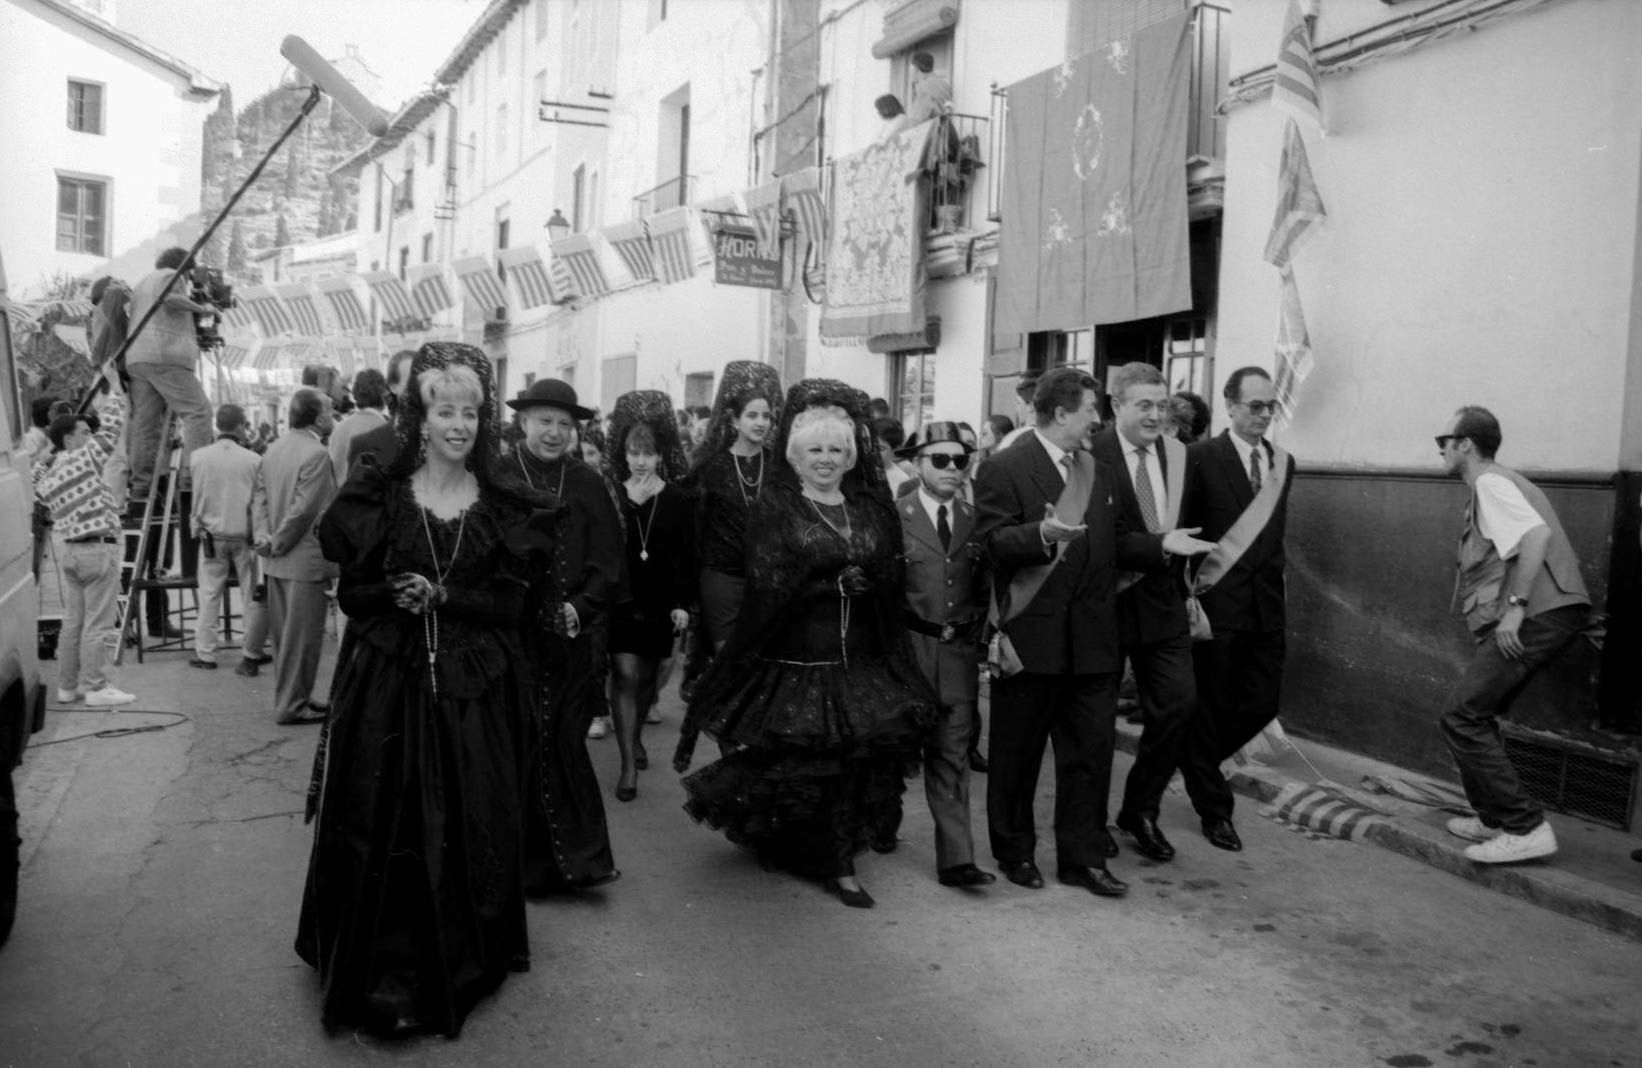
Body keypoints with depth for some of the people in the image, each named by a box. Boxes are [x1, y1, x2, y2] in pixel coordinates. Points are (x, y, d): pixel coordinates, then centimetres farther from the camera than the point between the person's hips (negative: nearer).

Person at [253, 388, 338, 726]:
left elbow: (259, 495, 9)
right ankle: (291, 706, 7)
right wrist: (278, 543, -10)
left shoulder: (275, 448, 10)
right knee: (302, 636, 0)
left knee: (284, 633, 17)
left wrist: (263, 534, -1)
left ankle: (290, 696, 28)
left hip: (276, 561, 9)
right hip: (305, 560, -9)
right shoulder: (317, 454, -18)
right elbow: (303, 509, -21)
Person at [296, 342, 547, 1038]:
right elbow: (351, 594, 0)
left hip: (475, 690, 1)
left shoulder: (504, 507, 3)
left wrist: (440, 596, -15)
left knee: (467, 827, 7)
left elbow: (511, 607, -2)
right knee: (387, 825, 3)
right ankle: (386, 969, 19)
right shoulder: (379, 495, 1)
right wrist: (397, 594, -19)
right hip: (390, 685, -1)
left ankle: (462, 960, 26)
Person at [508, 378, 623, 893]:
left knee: (564, 742, 3)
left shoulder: (588, 485, 7)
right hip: (512, 636, -1)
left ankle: (576, 854, 12)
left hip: (575, 637, 1)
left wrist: (578, 608, -10)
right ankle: (532, 861, 14)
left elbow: (608, 562, 4)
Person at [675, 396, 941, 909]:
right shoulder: (773, 506, 0)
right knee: (795, 764, 1)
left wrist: (865, 580, -16)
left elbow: (892, 573, 6)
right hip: (794, 660, -3)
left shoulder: (869, 507, 13)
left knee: (853, 761, 1)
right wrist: (840, 582, -12)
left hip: (859, 664, 4)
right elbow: (769, 583, -9)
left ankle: (840, 864, 14)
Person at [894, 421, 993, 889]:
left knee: (952, 754, 1)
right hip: (907, 645, -2)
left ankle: (955, 858, 2)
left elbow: (984, 589, 13)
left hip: (959, 651, 2)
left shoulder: (975, 520, 8)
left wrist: (975, 637, 4)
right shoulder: (893, 516, -3)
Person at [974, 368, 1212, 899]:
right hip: (1030, 636, -6)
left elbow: (1115, 541, 18)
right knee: (1017, 751, 8)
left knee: (1091, 748, 8)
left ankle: (1083, 856, 19)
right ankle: (1014, 852, 23)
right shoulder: (1005, 469, -7)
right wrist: (1041, 533, -31)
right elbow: (992, 541, -15)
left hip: (1092, 639, 6)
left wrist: (1162, 544, 2)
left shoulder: (1100, 472, 17)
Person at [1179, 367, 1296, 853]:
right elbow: (1180, 530, -7)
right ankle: (1215, 810, 20)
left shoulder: (1282, 462, 11)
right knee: (1213, 707, 4)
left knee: (1262, 704, 6)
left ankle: (1194, 761, 32)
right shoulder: (1202, 457, -6)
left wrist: (1273, 588, 10)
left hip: (1265, 605, 5)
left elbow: (1274, 534, 17)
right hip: (1217, 602, -5)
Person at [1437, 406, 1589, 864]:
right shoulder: (1501, 482, 23)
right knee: (1476, 715, 18)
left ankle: (1526, 828, -9)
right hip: (1543, 615, 10)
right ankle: (1495, 818, 24)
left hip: (1536, 618, -10)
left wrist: (1514, 606, -27)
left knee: (1462, 718, -10)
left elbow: (1536, 534, -24)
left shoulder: (1490, 483, -7)